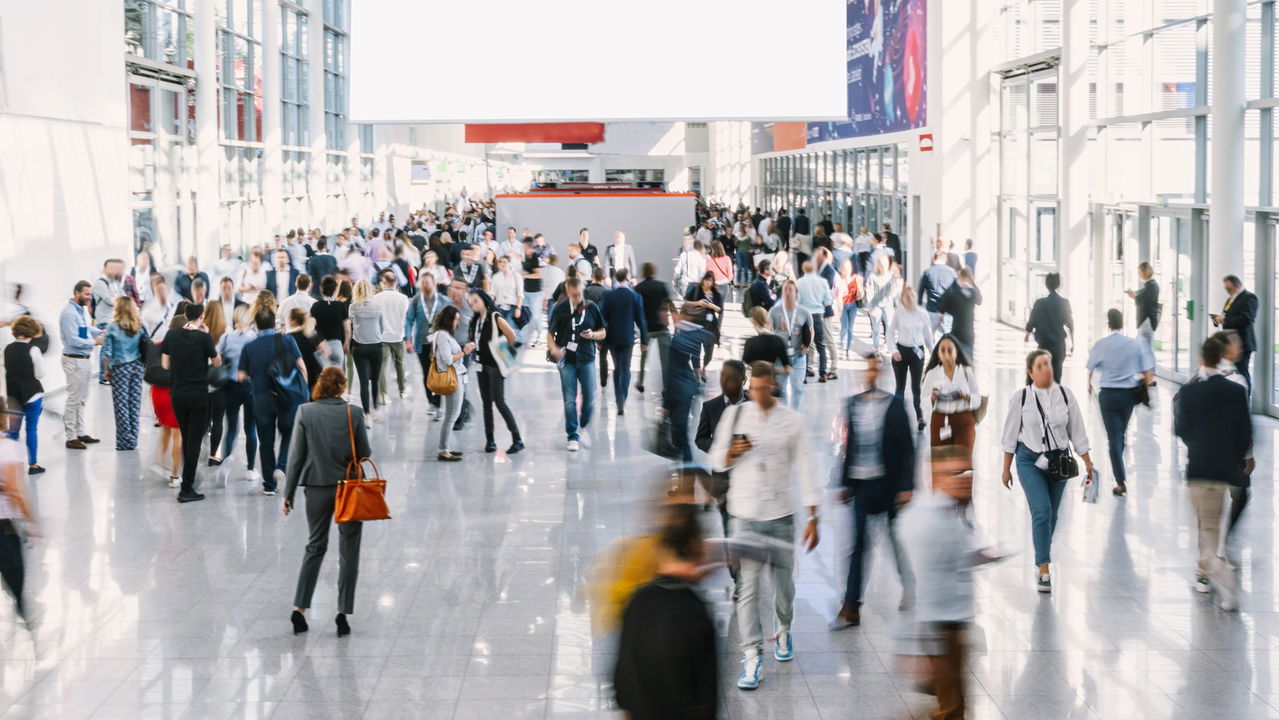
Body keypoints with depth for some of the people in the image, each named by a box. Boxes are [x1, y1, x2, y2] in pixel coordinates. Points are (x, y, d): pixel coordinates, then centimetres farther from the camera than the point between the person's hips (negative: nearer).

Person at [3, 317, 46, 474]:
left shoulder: (7, 349, 0)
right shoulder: (33, 350, -15)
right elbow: (40, 373, -11)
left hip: (13, 395, 4)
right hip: (32, 394, -4)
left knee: (13, 430, 11)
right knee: (32, 429, 5)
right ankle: (33, 464, 9)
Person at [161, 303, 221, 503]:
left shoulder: (171, 335, 0)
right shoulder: (203, 337, -11)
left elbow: (165, 365, 5)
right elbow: (217, 362, 1)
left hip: (177, 394, 4)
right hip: (198, 395, -4)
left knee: (186, 439, 19)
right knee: (194, 441, -1)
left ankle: (188, 479, 27)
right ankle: (186, 489, -3)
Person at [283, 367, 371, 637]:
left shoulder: (305, 412, -6)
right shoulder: (354, 413, -10)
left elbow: (296, 455, -4)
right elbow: (365, 453, -4)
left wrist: (288, 494, 2)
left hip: (318, 487, 2)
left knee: (315, 546, 15)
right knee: (348, 551, 8)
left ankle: (299, 607, 6)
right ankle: (343, 612, 8)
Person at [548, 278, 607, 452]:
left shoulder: (591, 307, 1)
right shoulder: (560, 309, -3)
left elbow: (603, 333, 10)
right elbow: (550, 333, 3)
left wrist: (593, 335, -12)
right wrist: (553, 348, -16)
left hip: (587, 359, 1)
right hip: (567, 360, -1)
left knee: (589, 398, 1)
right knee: (570, 400, -1)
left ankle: (584, 428, 23)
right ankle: (573, 436, 7)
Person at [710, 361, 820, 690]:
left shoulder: (793, 421, 2)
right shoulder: (735, 415, 4)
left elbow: (804, 468, 3)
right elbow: (716, 461, 8)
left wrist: (813, 518, -1)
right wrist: (732, 452, -15)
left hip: (782, 514, 0)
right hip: (745, 514, 0)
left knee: (784, 582, 6)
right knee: (748, 585, -7)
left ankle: (783, 632, 34)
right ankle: (751, 656, -6)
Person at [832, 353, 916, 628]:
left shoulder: (894, 405, -2)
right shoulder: (851, 404, 7)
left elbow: (906, 447, -3)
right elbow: (847, 446, 11)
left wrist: (906, 486, -8)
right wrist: (844, 483, 9)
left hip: (887, 482, -2)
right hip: (861, 483, 2)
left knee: (894, 537, 8)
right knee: (858, 543, -1)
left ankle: (908, 587, 31)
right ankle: (851, 608, -4)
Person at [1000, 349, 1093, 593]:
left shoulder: (1065, 395, -3)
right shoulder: (1020, 398, -8)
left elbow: (1077, 431, 2)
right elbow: (1010, 435, 0)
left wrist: (1088, 463, 1)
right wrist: (1006, 469, 3)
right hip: (1030, 461, -3)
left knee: (1051, 515, 13)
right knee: (1041, 511, -15)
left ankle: (1042, 555, 38)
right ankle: (1044, 571, -13)